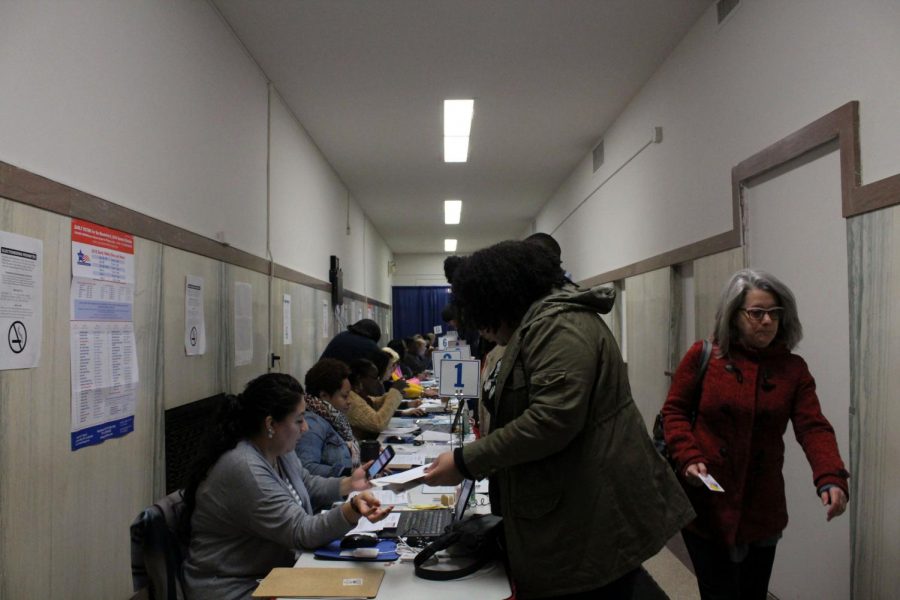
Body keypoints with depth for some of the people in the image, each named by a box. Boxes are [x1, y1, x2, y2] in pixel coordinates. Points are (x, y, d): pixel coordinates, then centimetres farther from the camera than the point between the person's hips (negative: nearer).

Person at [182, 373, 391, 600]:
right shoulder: (244, 470, -27)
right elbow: (301, 533, -28)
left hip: (279, 571, 8)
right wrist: (353, 510, -42)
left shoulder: (280, 451, 1)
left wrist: (348, 485, 3)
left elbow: (309, 486, 18)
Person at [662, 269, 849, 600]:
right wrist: (688, 458, -18)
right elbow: (674, 412, -1)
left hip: (762, 507, 3)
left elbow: (813, 427, -9)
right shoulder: (703, 356, -5)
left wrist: (831, 478, -26)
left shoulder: (793, 368, 1)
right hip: (706, 503, -3)